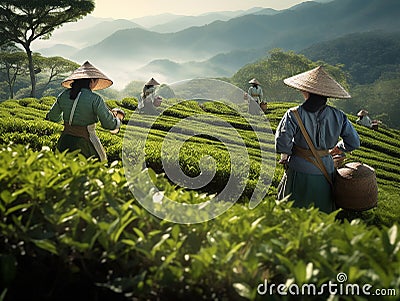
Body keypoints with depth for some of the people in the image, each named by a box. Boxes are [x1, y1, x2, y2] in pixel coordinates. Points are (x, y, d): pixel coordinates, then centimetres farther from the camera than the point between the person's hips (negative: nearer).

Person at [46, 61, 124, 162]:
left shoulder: (64, 95, 2)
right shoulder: (95, 99, -15)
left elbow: (53, 117, 18)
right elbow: (109, 124, -11)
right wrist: (117, 119, 11)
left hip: (65, 142, 5)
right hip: (85, 147, -5)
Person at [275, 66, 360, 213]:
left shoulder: (295, 114, -15)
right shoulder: (338, 116, -5)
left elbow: (282, 139, -22)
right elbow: (353, 142, 0)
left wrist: (285, 155, -3)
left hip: (299, 171, -2)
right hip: (325, 172, 3)